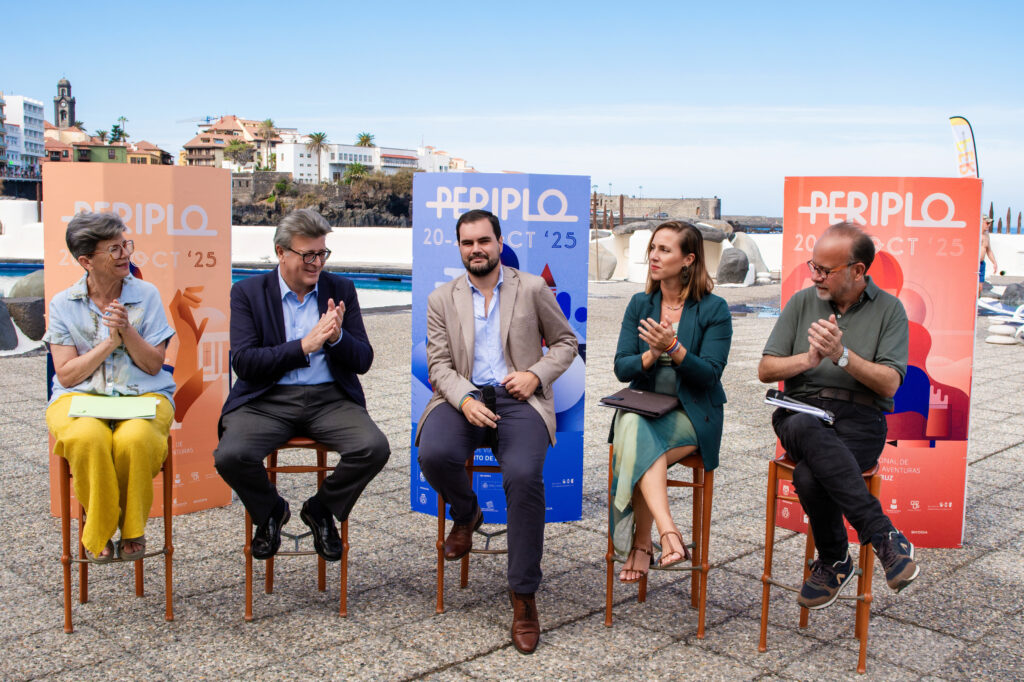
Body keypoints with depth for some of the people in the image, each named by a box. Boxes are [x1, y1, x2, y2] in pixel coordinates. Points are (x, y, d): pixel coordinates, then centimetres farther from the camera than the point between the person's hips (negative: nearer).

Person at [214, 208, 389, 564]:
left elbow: (363, 360, 7)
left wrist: (337, 337, -15)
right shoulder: (247, 292, 4)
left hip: (330, 398, 2)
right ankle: (270, 512, 8)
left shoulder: (341, 289, 10)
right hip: (268, 399, -1)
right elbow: (242, 362, -7)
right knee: (230, 455, -29)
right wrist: (304, 345, -16)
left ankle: (320, 510, 7)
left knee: (374, 448, -26)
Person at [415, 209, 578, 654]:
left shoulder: (532, 289, 8)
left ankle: (523, 595, -16)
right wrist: (465, 400, -16)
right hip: (463, 397, 2)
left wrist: (536, 374, -6)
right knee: (433, 454, -31)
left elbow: (566, 342, 14)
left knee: (524, 476, -31)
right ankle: (465, 514, 7)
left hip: (519, 399, -1)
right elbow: (439, 365, 4)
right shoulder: (441, 299, 11)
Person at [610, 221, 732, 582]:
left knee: (637, 445, -30)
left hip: (692, 414, -3)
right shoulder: (639, 304, 10)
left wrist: (674, 348, -24)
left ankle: (641, 543, -20)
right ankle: (668, 533, -38)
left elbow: (709, 374, -9)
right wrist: (651, 355, -16)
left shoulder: (714, 309, -1)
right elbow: (621, 368, 4)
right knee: (634, 429, -33)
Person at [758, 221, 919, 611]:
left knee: (809, 475, -35)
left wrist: (842, 355, -17)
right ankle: (884, 535, -29)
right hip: (801, 411, 2)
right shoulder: (802, 303, 13)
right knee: (808, 430, -38)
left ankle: (834, 563, -9)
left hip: (860, 418, -2)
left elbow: (889, 385, -2)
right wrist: (809, 358, -8)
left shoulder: (889, 309, 7)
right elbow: (765, 370, 11)